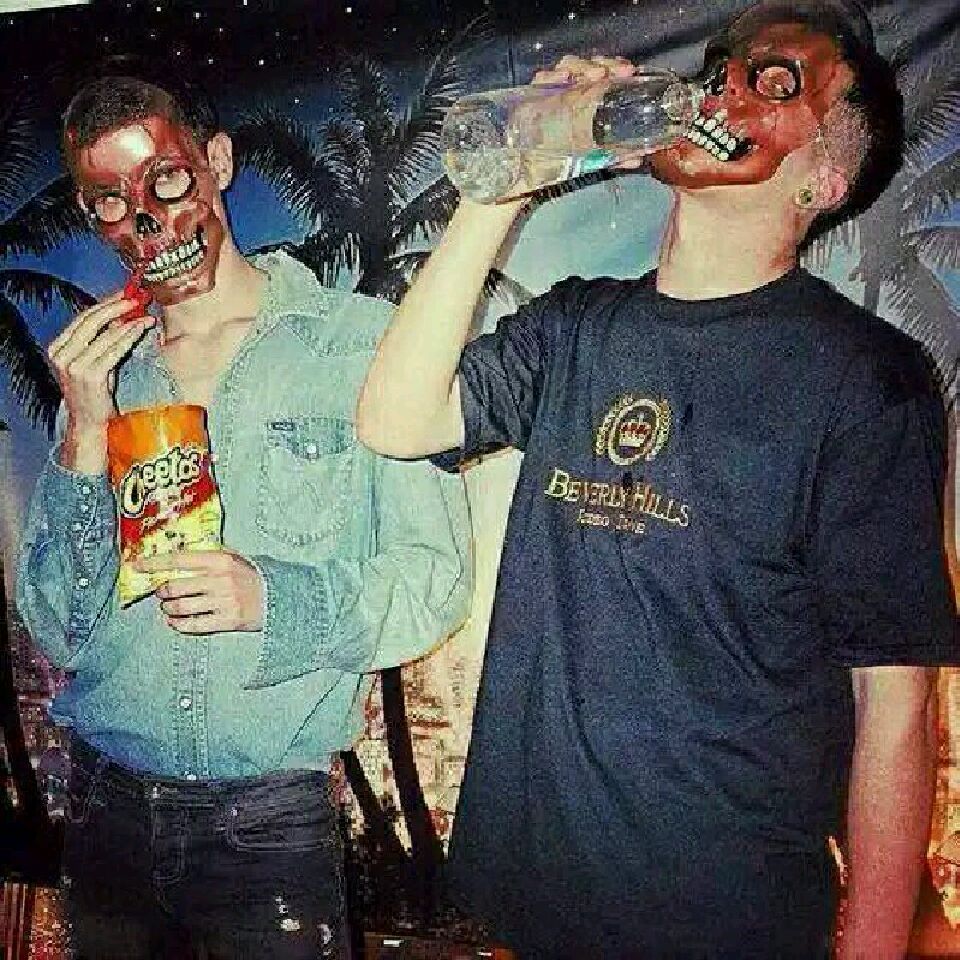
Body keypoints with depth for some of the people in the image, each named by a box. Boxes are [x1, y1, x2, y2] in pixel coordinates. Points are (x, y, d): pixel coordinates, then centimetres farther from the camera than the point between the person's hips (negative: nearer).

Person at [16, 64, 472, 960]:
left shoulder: (360, 342, -7)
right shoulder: (98, 367, 4)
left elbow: (435, 577, -8)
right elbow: (55, 633, 1)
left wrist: (275, 597, -24)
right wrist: (85, 436, -11)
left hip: (272, 818, -4)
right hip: (107, 806, 4)